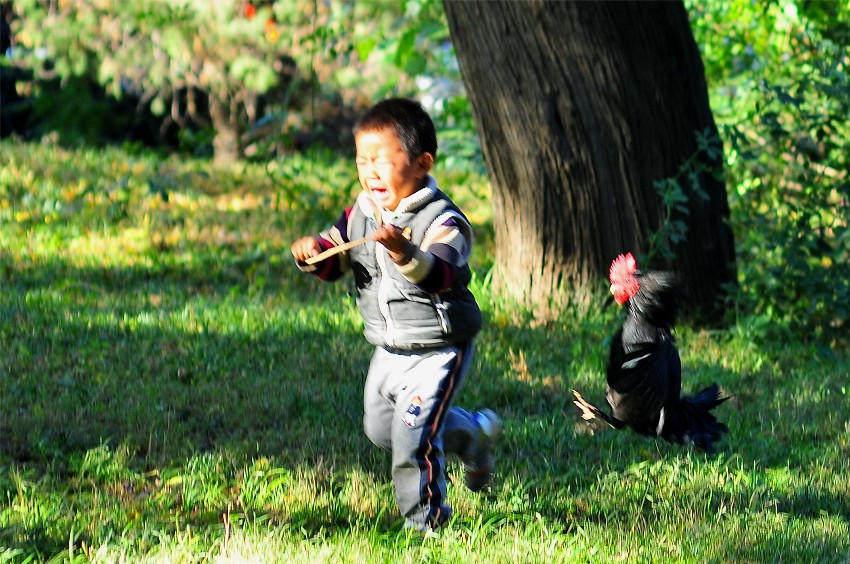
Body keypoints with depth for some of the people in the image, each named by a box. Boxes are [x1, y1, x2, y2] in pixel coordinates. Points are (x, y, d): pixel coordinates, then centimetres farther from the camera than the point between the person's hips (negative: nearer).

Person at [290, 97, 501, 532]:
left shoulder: (443, 222, -24)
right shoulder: (361, 214, 0)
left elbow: (440, 275, -41)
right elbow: (333, 258, 4)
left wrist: (404, 252, -60)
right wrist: (312, 253, -20)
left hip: (437, 352, -8)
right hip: (389, 349, 8)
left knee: (413, 436, -14)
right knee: (380, 428, 23)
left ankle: (425, 519, 9)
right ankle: (475, 434, 44)